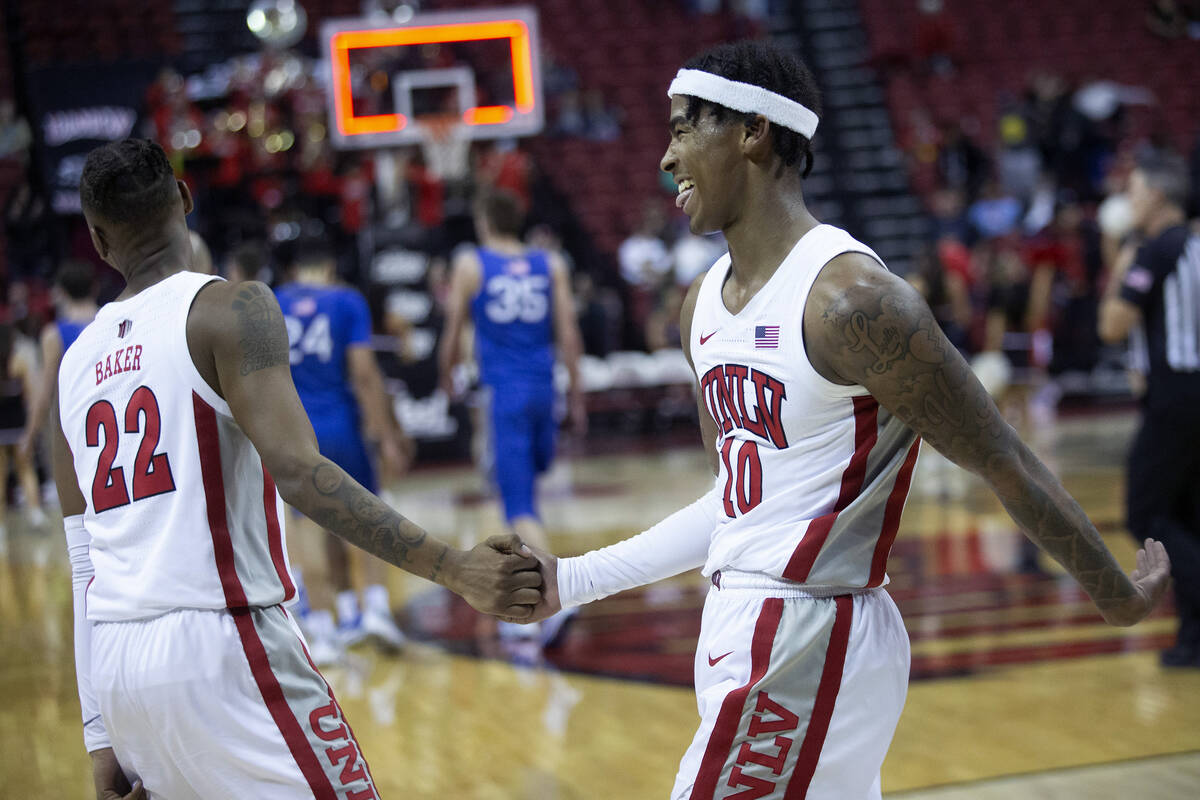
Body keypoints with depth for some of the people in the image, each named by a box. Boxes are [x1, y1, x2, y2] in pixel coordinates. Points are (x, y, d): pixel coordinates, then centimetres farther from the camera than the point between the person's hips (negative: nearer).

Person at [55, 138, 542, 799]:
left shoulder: (75, 363, 14)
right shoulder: (231, 309, -5)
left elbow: (83, 566, 15)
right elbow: (298, 473, -19)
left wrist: (100, 735, 17)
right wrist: (455, 570, -22)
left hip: (111, 663, 7)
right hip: (217, 646, -7)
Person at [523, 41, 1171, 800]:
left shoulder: (850, 297, -17)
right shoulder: (704, 303, 10)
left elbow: (1005, 463, -10)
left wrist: (1120, 595, -2)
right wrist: (572, 581, 14)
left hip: (808, 650, -8)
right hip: (743, 637, 8)